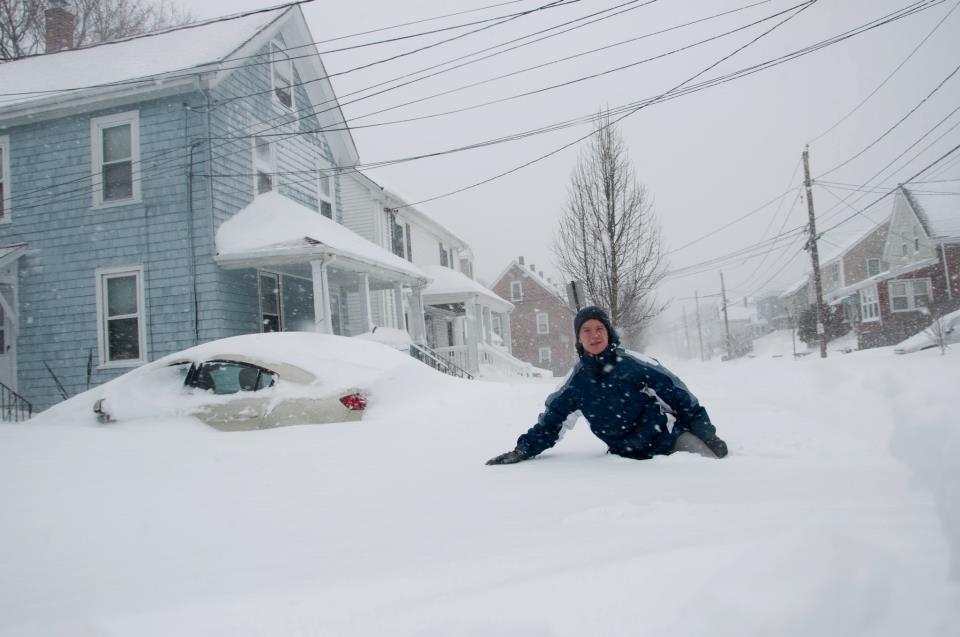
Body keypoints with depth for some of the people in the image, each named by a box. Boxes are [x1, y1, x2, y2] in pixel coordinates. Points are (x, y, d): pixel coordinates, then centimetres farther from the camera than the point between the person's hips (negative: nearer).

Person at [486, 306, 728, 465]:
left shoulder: (633, 363, -10)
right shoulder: (576, 381, -2)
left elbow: (677, 394, -3)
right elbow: (551, 421, 6)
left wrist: (707, 434, -1)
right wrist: (524, 450, -3)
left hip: (668, 436, -2)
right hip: (629, 456, 3)